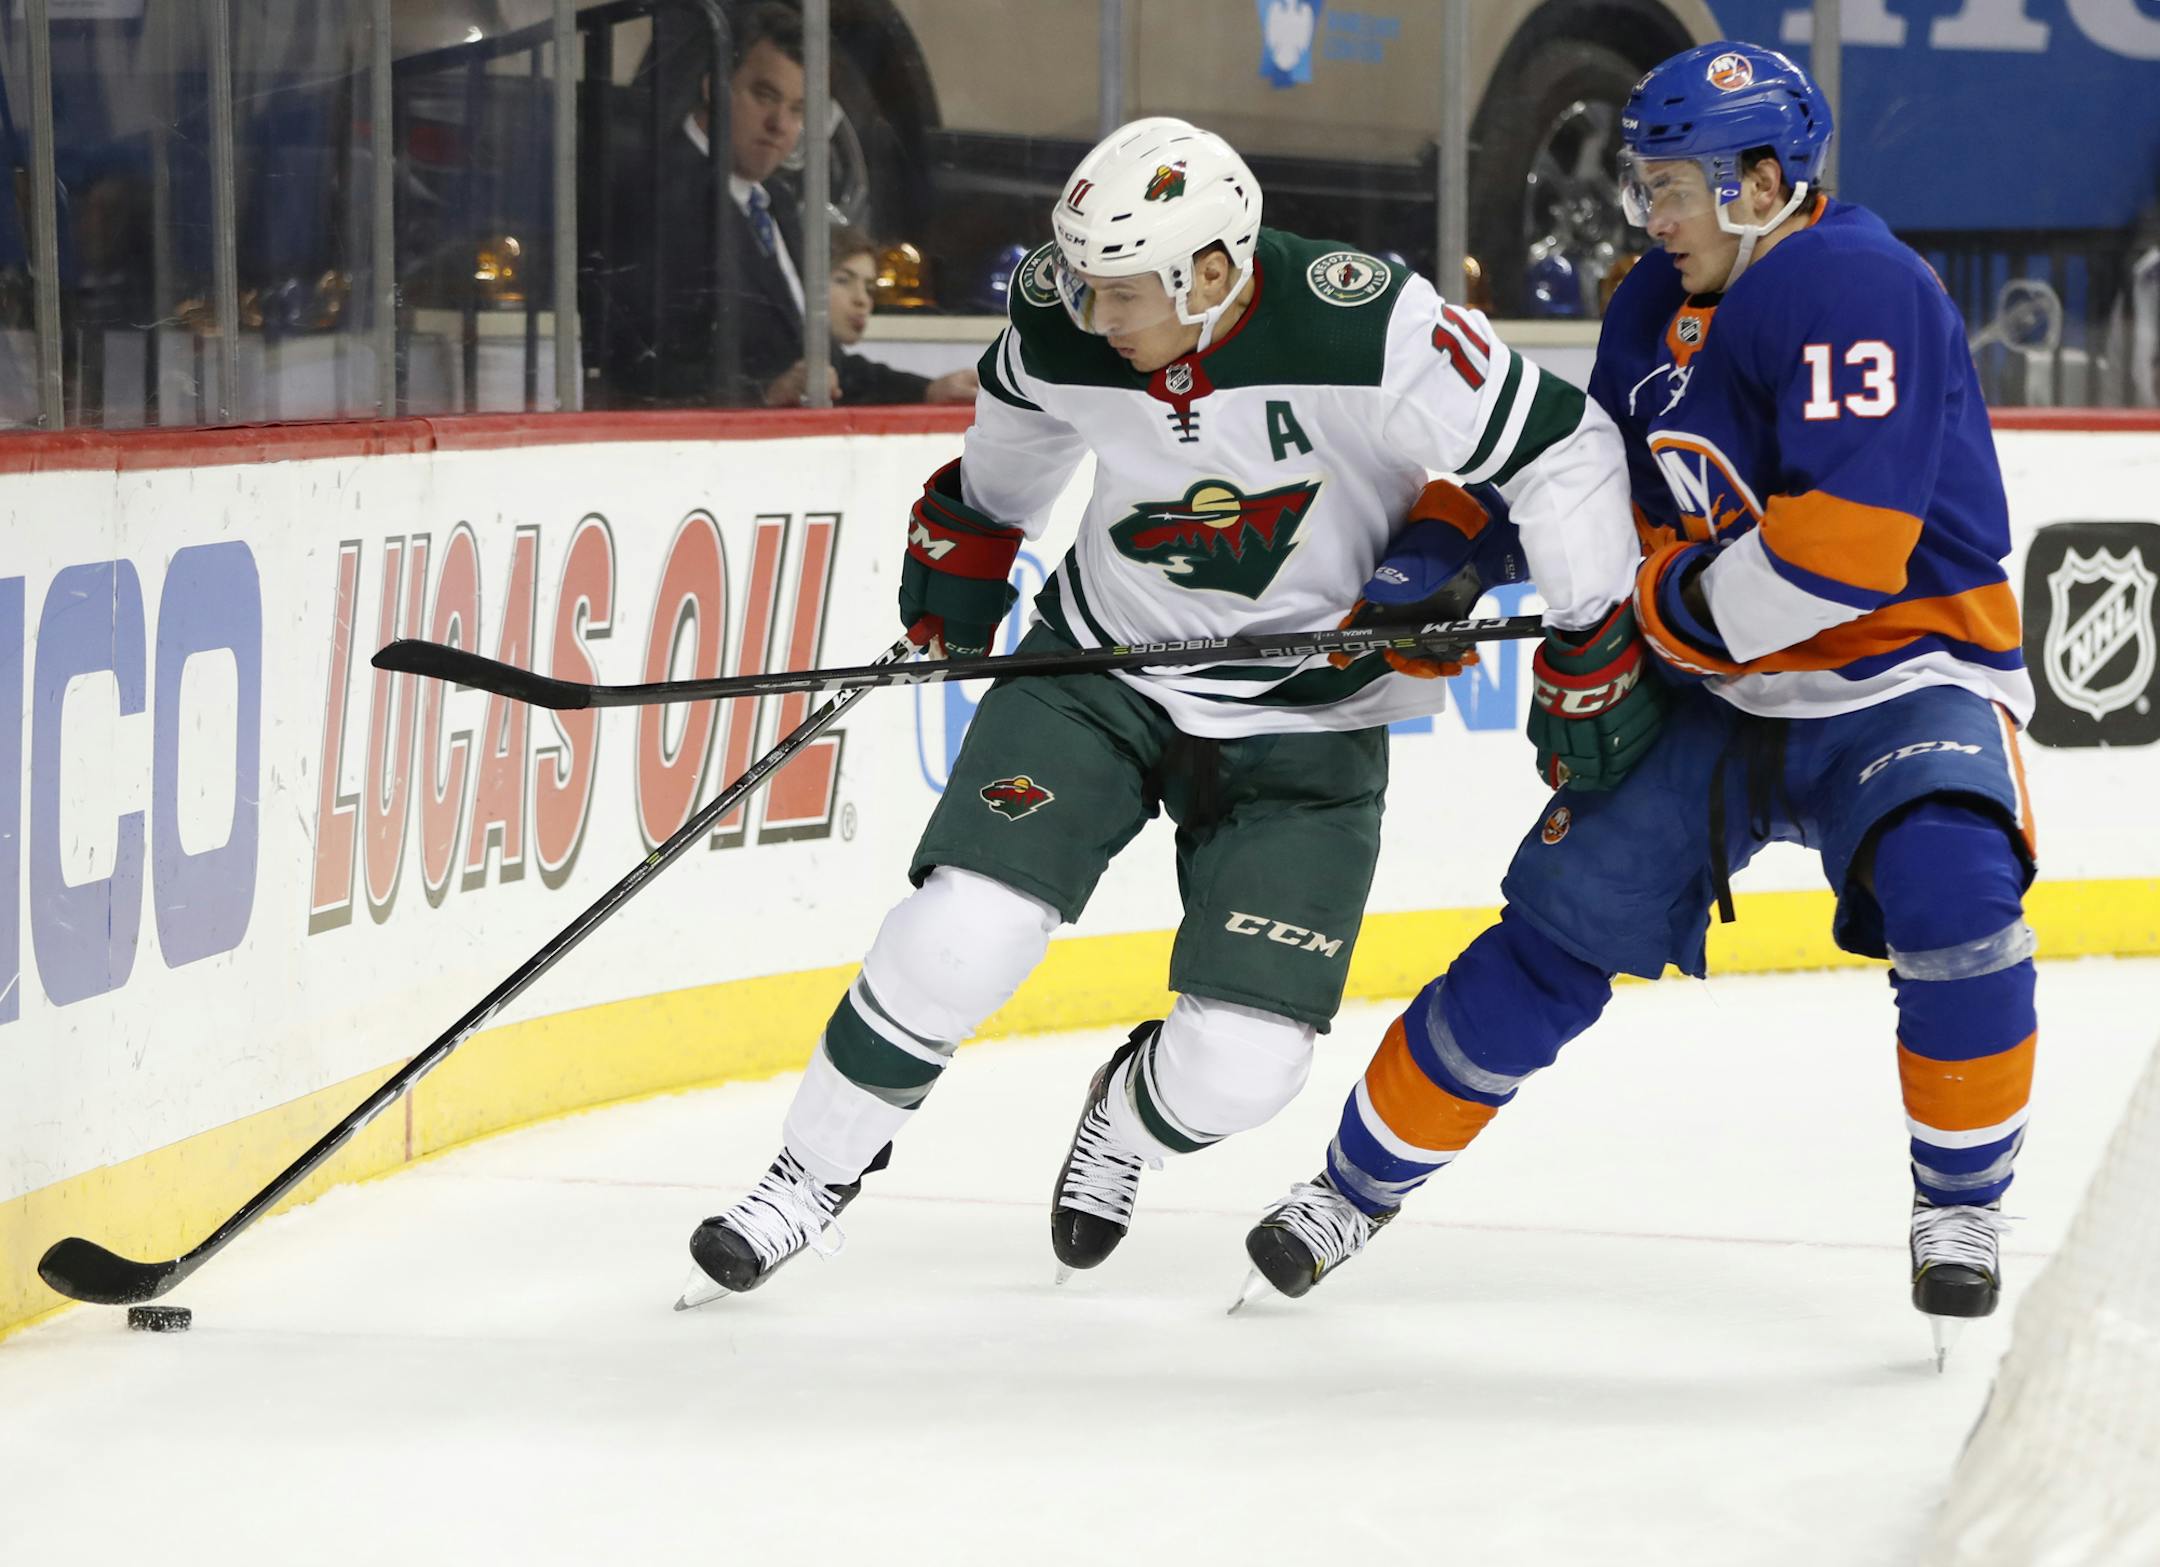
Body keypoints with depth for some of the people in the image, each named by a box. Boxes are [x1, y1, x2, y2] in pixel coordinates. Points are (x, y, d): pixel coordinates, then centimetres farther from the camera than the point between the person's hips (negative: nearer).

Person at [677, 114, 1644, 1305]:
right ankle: (810, 1180, 5)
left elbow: (1558, 449, -19)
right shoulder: (1066, 330, -14)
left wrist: (1597, 639, -17)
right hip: (1103, 665, 2)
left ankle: (1128, 1118, 29)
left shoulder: (1365, 329, -28)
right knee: (961, 935, -18)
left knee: (1242, 1060, -9)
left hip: (1304, 718, -2)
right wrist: (957, 557, 19)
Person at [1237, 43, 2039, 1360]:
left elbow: (1845, 552, -32)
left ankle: (1962, 1208, -13)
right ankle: (1363, 1183, 15)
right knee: (1564, 926, 1)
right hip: (1719, 695, 7)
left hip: (1903, 675, -7)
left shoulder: (1858, 292, -22)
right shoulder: (1656, 308, 5)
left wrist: (1654, 606, -21)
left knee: (1952, 891, -32)